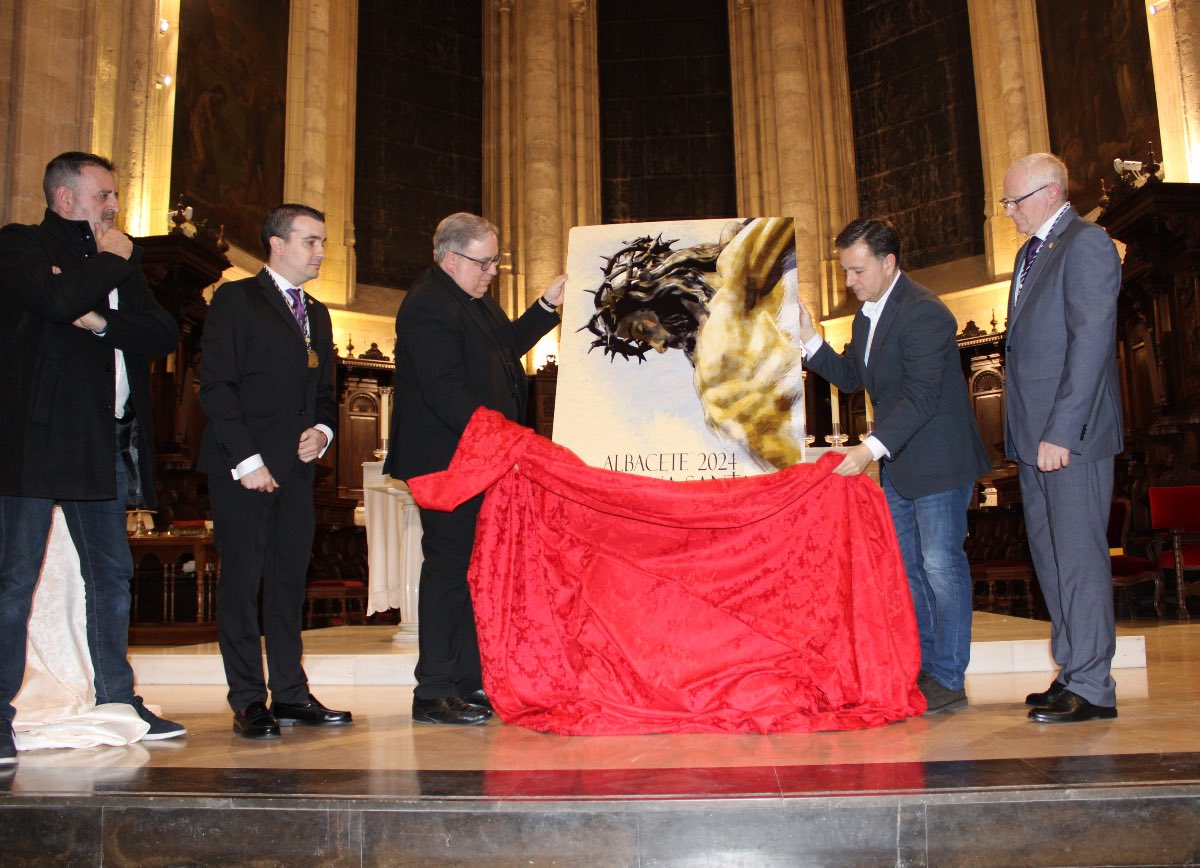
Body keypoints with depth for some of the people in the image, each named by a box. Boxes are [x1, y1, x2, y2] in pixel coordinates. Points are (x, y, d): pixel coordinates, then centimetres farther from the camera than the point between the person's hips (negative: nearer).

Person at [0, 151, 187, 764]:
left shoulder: (114, 263, 20)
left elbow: (165, 334, 6)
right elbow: (59, 300, -20)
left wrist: (104, 322, -9)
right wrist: (112, 262, -4)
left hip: (107, 444, 7)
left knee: (112, 574, 10)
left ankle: (117, 702, 20)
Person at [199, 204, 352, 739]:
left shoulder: (317, 313, 20)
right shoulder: (236, 299, 0)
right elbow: (216, 384, -8)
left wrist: (323, 429, 1)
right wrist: (246, 459, -15)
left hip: (297, 465, 6)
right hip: (244, 467, -6)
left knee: (290, 579, 8)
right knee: (241, 581, -2)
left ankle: (290, 693, 15)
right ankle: (248, 701, 6)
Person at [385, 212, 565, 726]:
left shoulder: (474, 299, 16)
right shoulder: (427, 307, -16)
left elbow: (506, 346, 26)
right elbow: (445, 392, -23)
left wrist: (547, 305, 18)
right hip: (447, 459, -10)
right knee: (449, 565, -4)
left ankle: (469, 682, 21)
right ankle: (434, 693, 6)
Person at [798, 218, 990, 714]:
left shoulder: (923, 313, -19)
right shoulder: (867, 316, 11)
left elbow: (920, 396, -25)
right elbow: (851, 377, 15)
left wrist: (871, 449, -32)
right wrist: (810, 341, 3)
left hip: (937, 461, -10)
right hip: (896, 462, 10)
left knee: (941, 564, -3)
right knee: (907, 565, 14)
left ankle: (948, 679, 8)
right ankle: (920, 669, 25)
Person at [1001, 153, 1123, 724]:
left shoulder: (1086, 244, -7)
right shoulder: (1031, 252, 20)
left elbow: (1091, 342, -16)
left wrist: (1060, 432, -20)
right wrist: (1025, 434, 12)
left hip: (1070, 433, -9)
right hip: (1035, 435, 9)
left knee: (1078, 555, -5)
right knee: (1049, 555, 11)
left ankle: (1091, 687, 3)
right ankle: (1072, 671, 21)